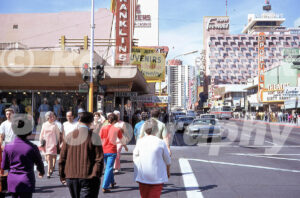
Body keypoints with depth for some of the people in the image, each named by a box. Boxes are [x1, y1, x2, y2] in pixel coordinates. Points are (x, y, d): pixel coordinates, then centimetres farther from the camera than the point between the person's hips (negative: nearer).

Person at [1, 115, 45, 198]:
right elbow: (39, 163, 3)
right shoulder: (32, 148, -13)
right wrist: (41, 172, 25)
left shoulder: (8, 147, -5)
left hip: (12, 182, 4)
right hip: (26, 183, -4)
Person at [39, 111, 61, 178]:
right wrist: (41, 142, 13)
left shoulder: (55, 125, -1)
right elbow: (42, 134, 15)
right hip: (46, 143, 3)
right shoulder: (44, 125, 6)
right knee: (47, 158, 9)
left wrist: (58, 143, 6)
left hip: (52, 143, -3)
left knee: (49, 158, -11)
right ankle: (52, 168, 35)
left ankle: (49, 172, -5)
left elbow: (58, 135, 6)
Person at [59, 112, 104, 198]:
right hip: (88, 178, -4)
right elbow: (99, 159, -12)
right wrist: (96, 175, -6)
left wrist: (62, 176, 13)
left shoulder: (69, 136, 4)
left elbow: (62, 158, 6)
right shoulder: (94, 137, -7)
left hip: (71, 177, 5)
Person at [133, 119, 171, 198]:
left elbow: (135, 158, 3)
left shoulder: (140, 142, -5)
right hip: (157, 177, -2)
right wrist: (168, 172, 19)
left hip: (143, 176, 2)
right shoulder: (161, 143, -9)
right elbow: (167, 161, 1)